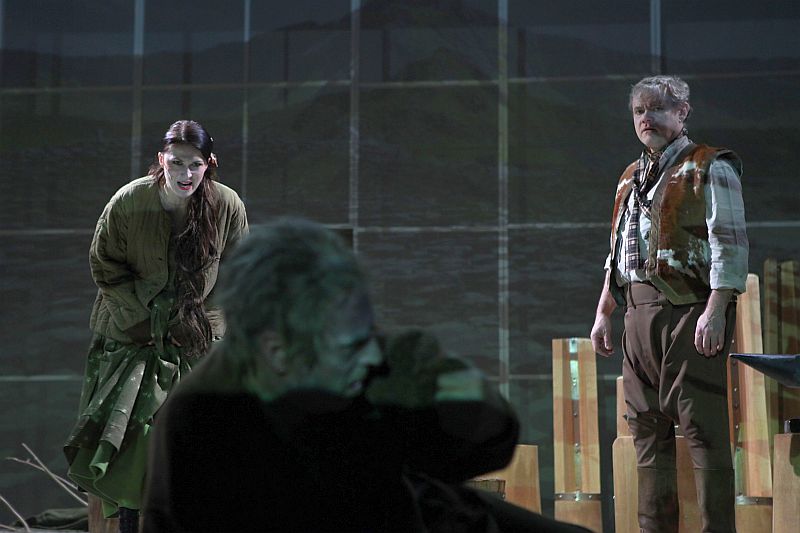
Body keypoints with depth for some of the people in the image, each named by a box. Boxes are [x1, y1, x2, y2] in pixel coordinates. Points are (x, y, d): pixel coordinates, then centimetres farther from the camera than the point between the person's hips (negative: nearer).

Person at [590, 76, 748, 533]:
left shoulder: (709, 168, -2)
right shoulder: (632, 177, 22)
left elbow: (729, 245, -11)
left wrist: (715, 311, -21)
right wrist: (603, 314, 20)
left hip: (689, 310, -8)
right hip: (640, 313, 8)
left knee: (703, 426, -10)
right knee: (648, 427, 8)